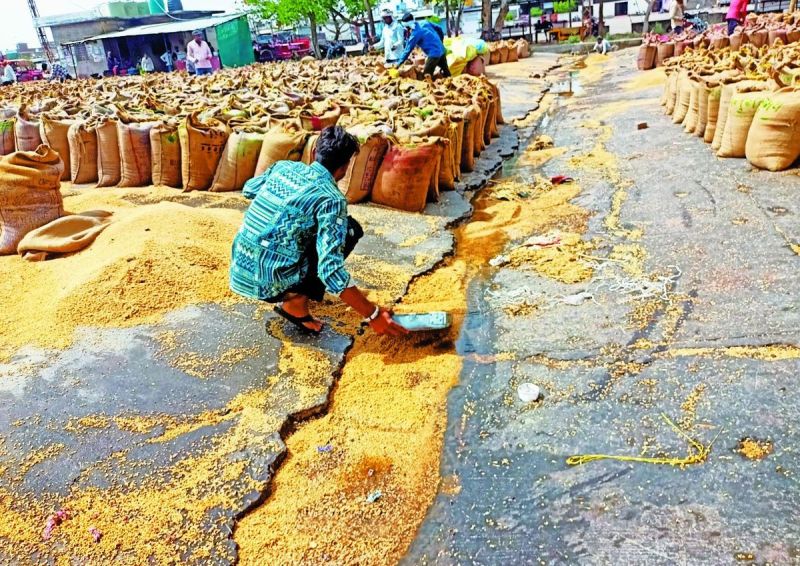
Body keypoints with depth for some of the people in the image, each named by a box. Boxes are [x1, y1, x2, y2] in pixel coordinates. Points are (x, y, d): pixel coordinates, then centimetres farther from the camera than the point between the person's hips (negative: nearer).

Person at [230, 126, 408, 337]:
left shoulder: (284, 166, 5)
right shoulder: (331, 198, -15)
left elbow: (248, 189, 27)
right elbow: (330, 271, -23)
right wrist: (373, 315, -18)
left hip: (239, 270, 7)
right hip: (266, 283, -7)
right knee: (350, 229, -1)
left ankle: (292, 294, 19)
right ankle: (296, 300, -1)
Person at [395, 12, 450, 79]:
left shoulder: (415, 33, -14)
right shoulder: (425, 23, 6)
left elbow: (408, 49, -12)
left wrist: (399, 63, -7)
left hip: (434, 54, -8)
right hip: (442, 50, 9)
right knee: (446, 73, 17)